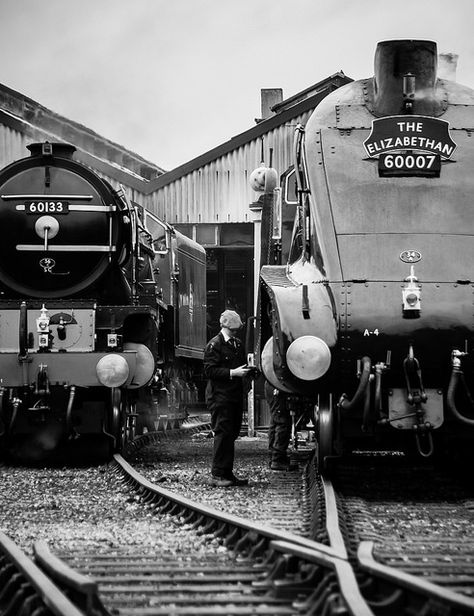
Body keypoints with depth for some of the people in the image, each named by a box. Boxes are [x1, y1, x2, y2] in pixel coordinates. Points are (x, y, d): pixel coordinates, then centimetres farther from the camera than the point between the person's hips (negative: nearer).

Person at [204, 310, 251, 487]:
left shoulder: (238, 344, 17)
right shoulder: (214, 345, -7)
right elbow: (209, 371, -14)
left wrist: (246, 370, 9)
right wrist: (232, 373, -19)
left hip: (235, 396, 8)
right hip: (220, 397, -8)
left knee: (232, 434, 9)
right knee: (223, 434, -10)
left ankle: (227, 473, 14)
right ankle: (217, 475, -6)